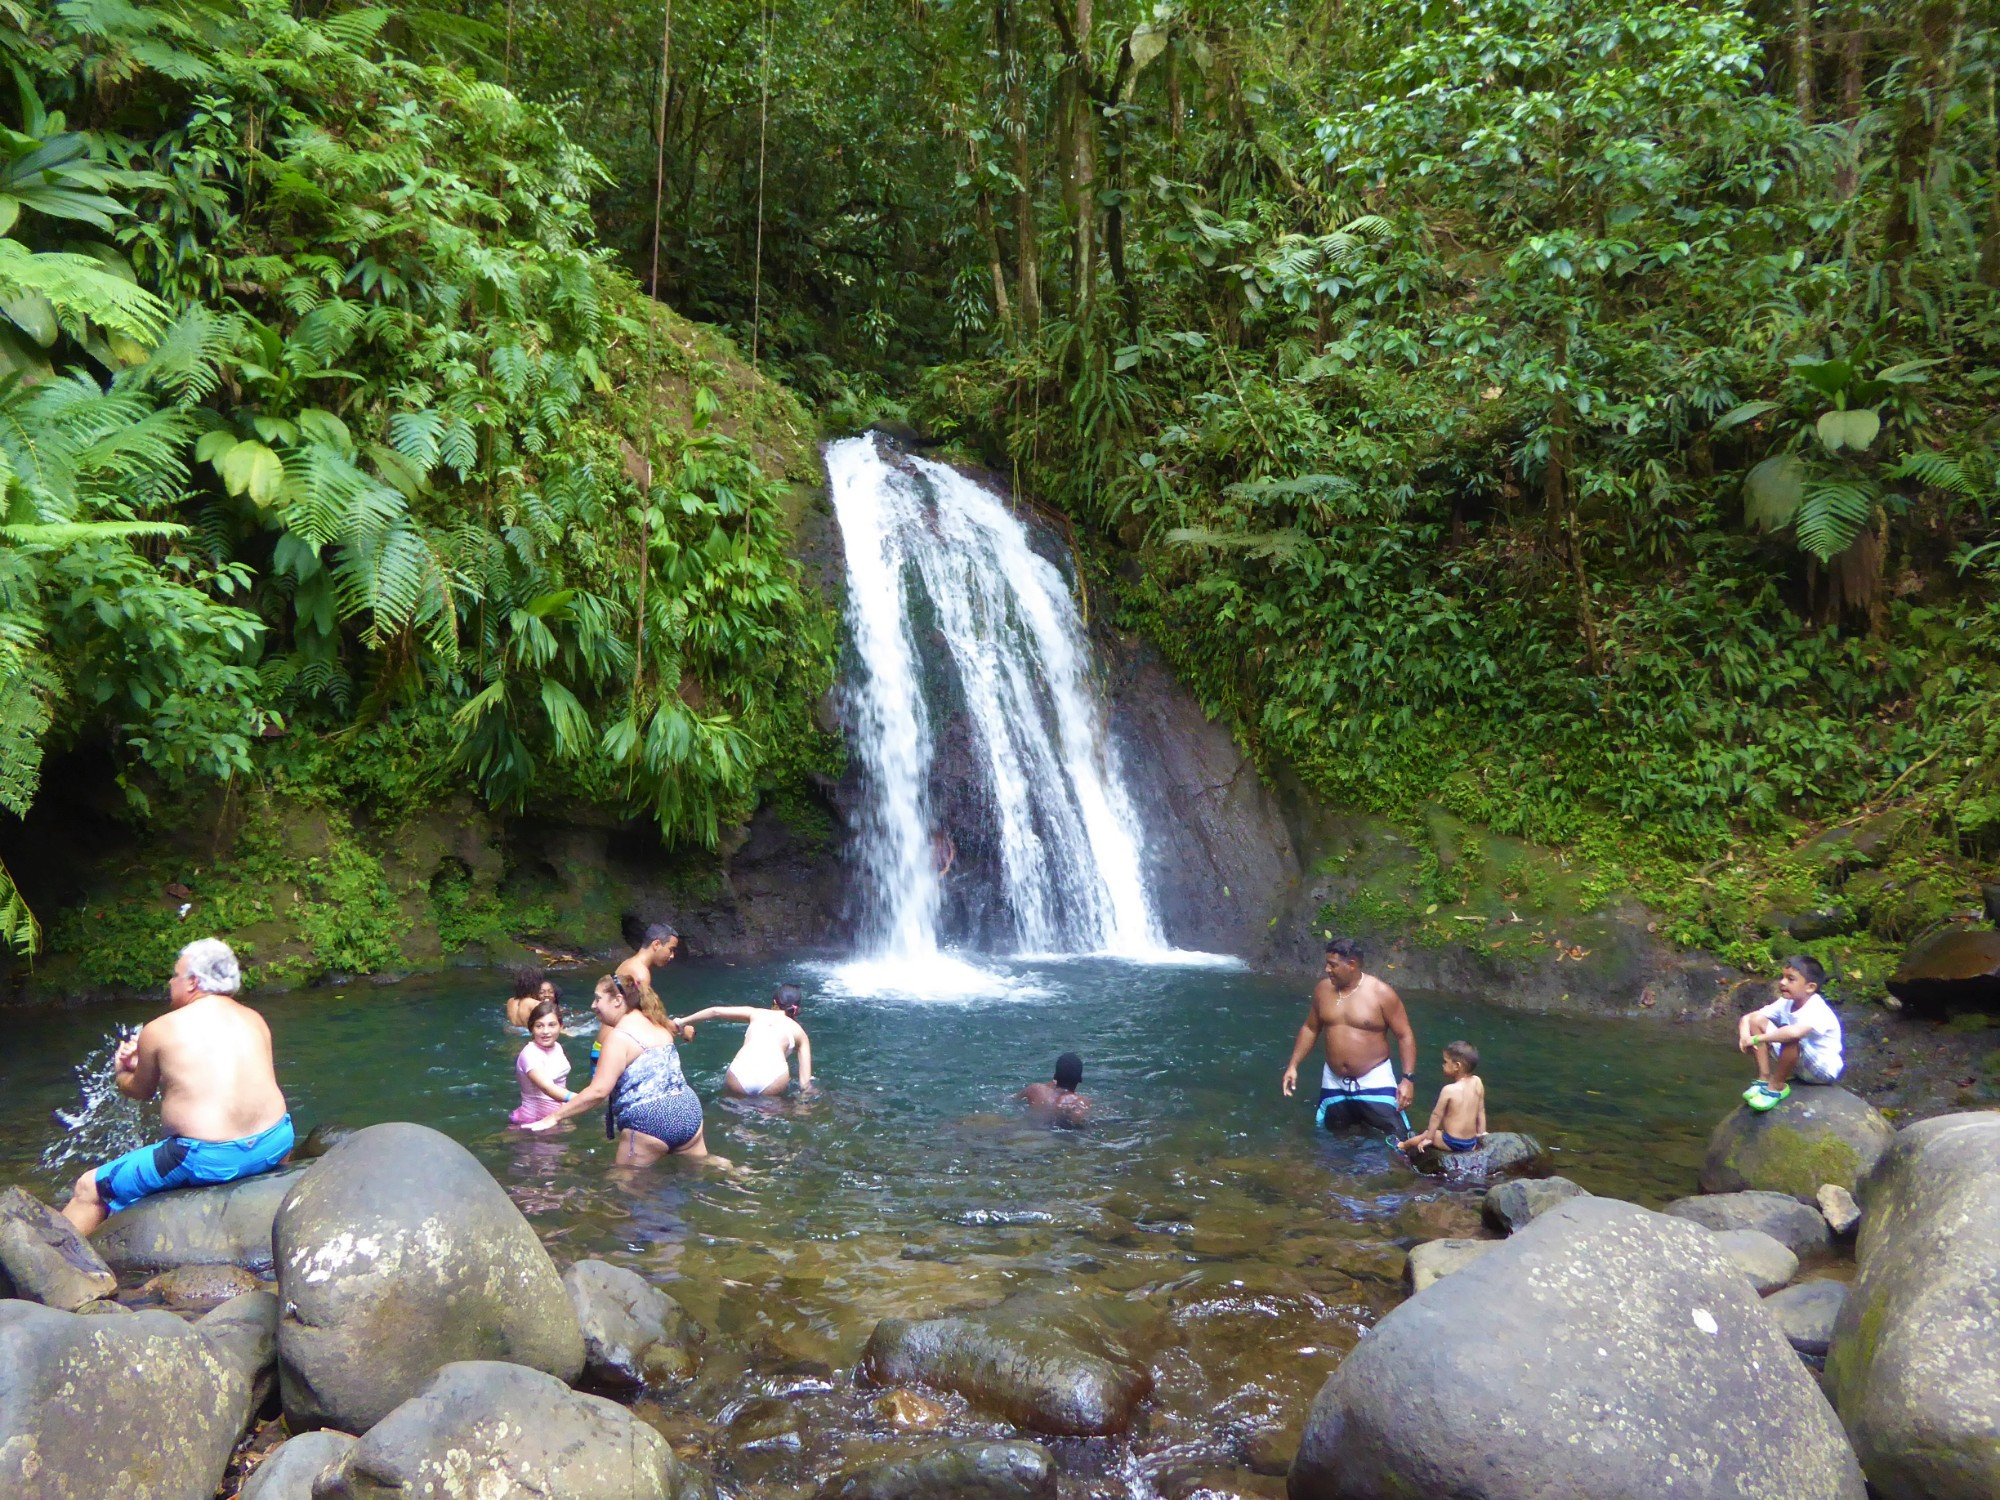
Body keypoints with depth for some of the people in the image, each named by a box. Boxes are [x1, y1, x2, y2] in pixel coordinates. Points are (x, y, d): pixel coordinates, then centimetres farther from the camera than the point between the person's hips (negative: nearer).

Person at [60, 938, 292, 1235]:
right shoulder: (254, 1019, 10)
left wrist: (121, 1072, 37)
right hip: (276, 1143, 5)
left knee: (89, 1189, 11)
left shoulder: (159, 1030, -3)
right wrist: (143, 1061, 30)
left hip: (209, 1160, -5)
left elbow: (140, 1090, 14)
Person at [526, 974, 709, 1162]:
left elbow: (598, 1091, -17)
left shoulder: (619, 1036, -11)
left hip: (649, 1122, -8)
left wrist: (555, 1116, -13)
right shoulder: (656, 1023, 12)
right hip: (688, 1110, 8)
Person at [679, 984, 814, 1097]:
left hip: (739, 1080, 1)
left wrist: (682, 1022, 32)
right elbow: (805, 1083, 17)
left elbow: (716, 1011, 21)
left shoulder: (756, 1013, 28)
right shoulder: (799, 1032, 25)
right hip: (773, 1080, -1)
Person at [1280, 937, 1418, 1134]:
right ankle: (1358, 1117, 39)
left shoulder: (1381, 993, -14)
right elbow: (1310, 1029, 10)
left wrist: (1407, 1078, -17)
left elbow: (1405, 1036, -10)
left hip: (1374, 1080, -4)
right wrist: (1293, 1065, 4)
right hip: (1334, 1082, 4)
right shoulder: (1323, 989, -2)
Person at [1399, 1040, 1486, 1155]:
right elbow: (1481, 1110, 6)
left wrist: (1428, 1138, 1)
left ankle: (1402, 1146, 41)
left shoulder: (1449, 1090, -19)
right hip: (1472, 1143, 5)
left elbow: (1436, 1115, -10)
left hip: (1452, 1143, -5)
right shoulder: (1477, 1082, -5)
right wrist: (1481, 1133, 18)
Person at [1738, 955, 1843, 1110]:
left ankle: (1777, 1086, -17)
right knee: (1756, 1020, -9)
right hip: (1797, 1063, 7)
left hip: (1822, 1069, -7)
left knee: (1791, 1037, -38)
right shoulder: (1785, 1003, -7)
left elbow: (1795, 1032, -51)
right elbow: (1747, 1018, -6)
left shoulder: (1817, 1011, -29)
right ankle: (1764, 1079, -10)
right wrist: (1745, 1036, -29)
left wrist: (1757, 1039, -42)